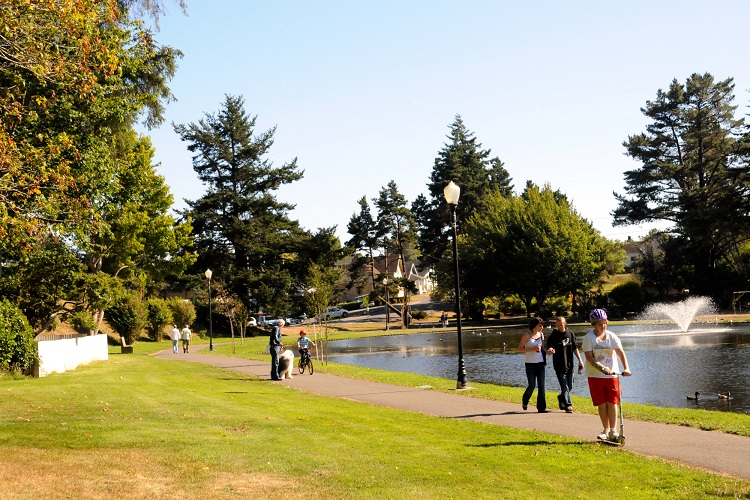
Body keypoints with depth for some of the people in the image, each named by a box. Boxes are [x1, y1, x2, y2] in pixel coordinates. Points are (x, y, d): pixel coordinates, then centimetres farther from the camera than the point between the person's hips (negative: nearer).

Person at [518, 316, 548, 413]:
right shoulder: (527, 336, -8)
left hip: (540, 363, 5)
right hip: (530, 364, -5)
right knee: (532, 385, -1)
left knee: (541, 386, -1)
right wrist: (533, 349, -19)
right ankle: (525, 401, 28)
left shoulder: (541, 335, 9)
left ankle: (541, 407, 2)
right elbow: (520, 349, -9)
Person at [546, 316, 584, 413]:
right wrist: (550, 351, -29)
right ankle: (568, 405, 3)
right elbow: (549, 350, -5)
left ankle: (561, 398, 36)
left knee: (570, 387, 11)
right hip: (559, 366, -4)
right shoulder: (553, 336, -4)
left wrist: (580, 360, 10)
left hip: (569, 365, 4)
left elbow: (575, 348, 14)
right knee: (565, 387, -8)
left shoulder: (571, 334, 6)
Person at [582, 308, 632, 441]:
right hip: (595, 376, -1)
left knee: (612, 402, -4)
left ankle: (613, 430, -3)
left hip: (612, 375, 1)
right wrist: (602, 368, -25)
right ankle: (606, 430, 15)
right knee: (601, 404, 5)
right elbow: (589, 357, -12)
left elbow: (621, 353, -7)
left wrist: (626, 368, -23)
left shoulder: (612, 337, 1)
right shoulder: (589, 338, -5)